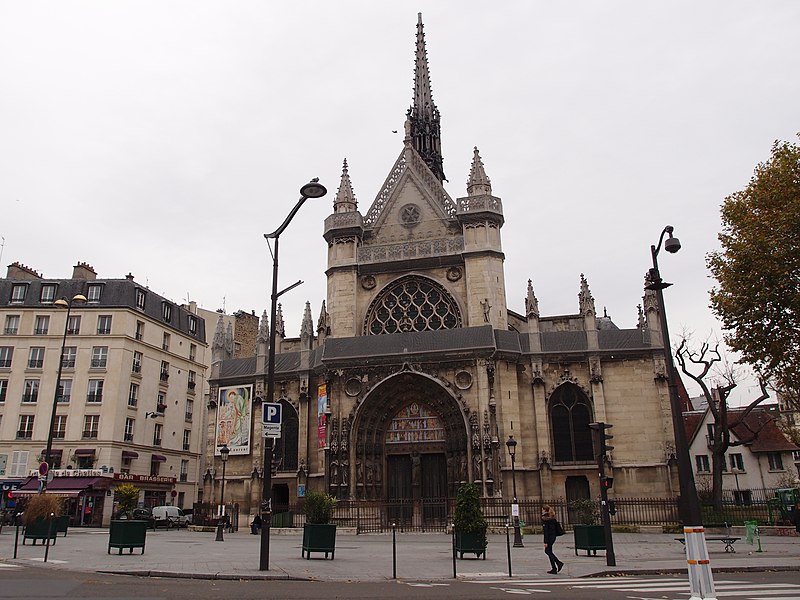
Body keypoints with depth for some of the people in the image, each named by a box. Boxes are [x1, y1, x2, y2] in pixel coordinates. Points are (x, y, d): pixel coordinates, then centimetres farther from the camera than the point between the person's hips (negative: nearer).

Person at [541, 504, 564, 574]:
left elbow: (546, 531, -19)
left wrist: (545, 542, -18)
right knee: (547, 551, 17)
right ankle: (559, 563, 14)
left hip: (549, 537, -9)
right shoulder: (552, 518, 10)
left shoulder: (545, 519, -16)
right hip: (553, 536, 9)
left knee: (549, 552, 2)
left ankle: (554, 569, 3)